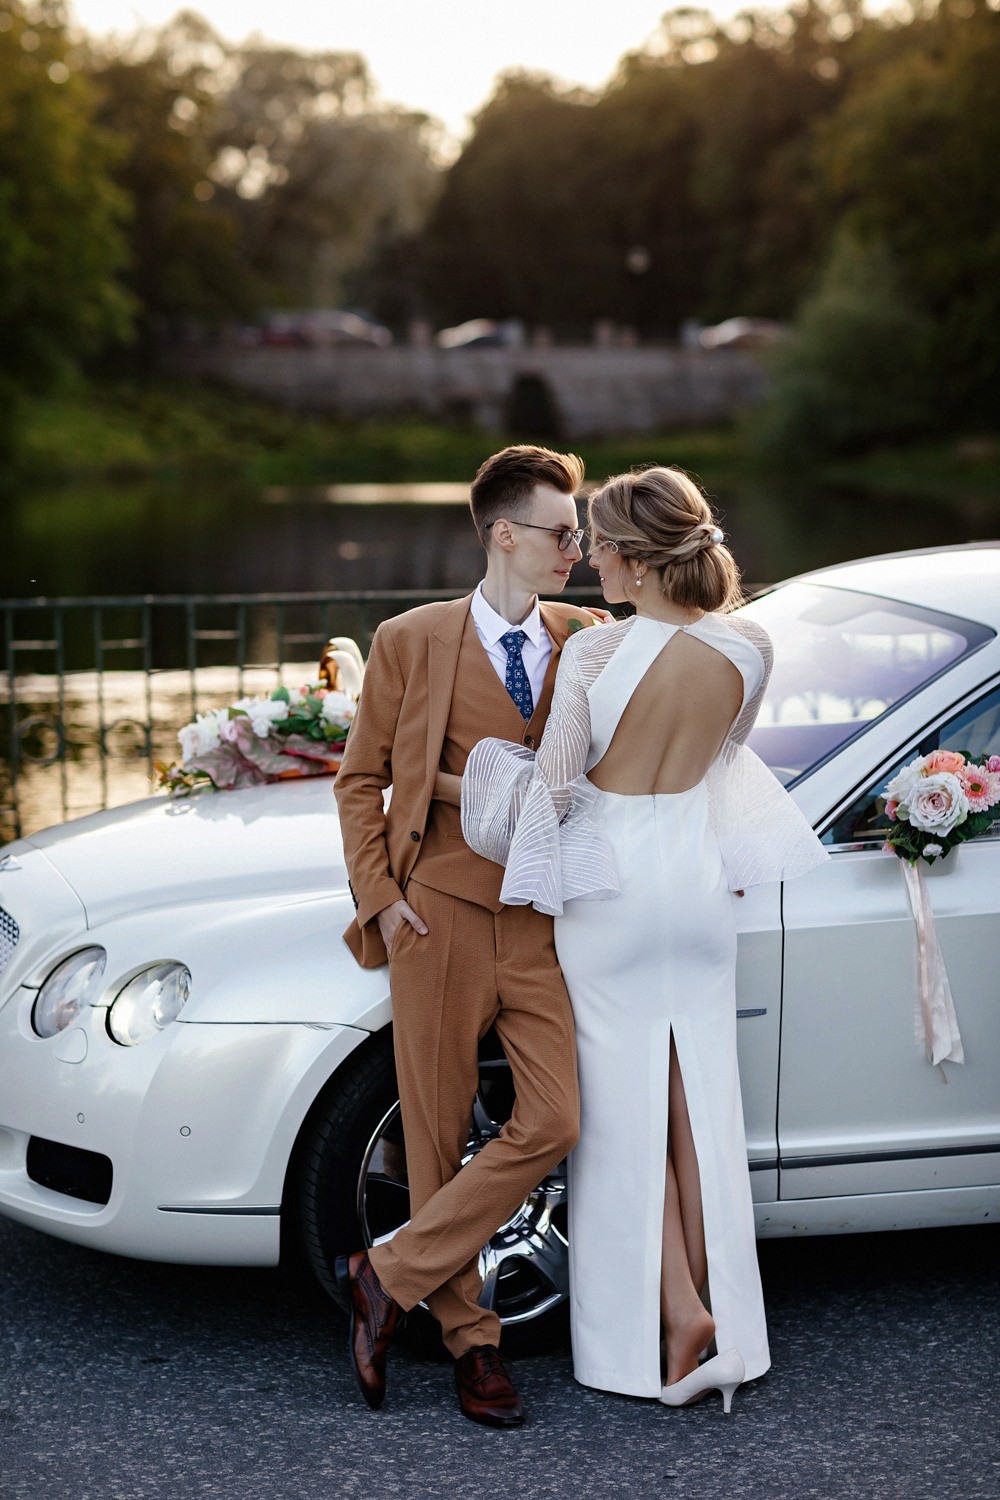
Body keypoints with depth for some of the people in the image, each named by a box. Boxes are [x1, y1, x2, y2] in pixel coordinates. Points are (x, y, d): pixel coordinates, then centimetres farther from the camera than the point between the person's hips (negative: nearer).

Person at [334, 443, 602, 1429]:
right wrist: (378, 895, -2)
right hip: (439, 913, -2)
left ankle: (390, 1277, 2)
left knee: (552, 1125, -12)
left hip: (545, 920, 2)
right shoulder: (409, 642, 2)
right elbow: (361, 777, 6)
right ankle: (470, 1339, 18)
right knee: (438, 1135, 3)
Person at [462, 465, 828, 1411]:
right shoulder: (749, 649, -8)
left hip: (609, 881, -4)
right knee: (699, 1100, 11)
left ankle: (676, 1312, 1)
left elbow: (551, 788, -13)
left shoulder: (595, 654, -20)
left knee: (626, 1109, 6)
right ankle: (723, 1325, 14)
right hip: (699, 873, 4)